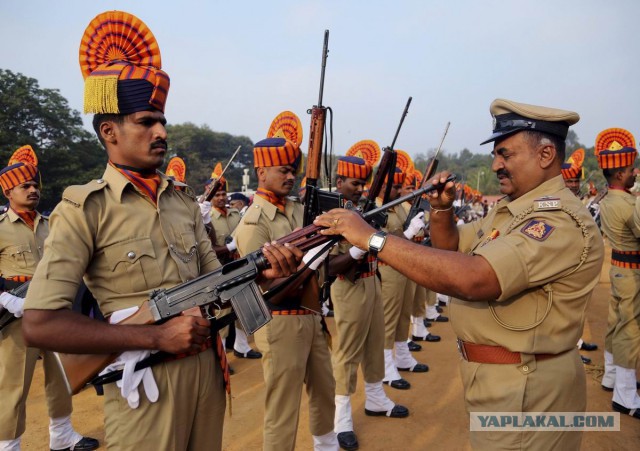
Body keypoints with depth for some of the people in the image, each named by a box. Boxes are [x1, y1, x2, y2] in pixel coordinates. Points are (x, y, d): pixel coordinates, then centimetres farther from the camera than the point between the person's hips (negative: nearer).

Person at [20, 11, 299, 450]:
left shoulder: (185, 202, 6)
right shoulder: (84, 208, -11)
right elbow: (39, 324, -17)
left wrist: (262, 274, -13)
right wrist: (156, 336, -20)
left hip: (208, 369, 6)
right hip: (146, 386, -5)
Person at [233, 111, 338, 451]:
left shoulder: (298, 209, 6)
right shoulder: (253, 223, -17)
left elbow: (318, 261, 11)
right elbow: (272, 293, -22)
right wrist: (312, 260, -26)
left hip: (311, 316, 8)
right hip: (281, 324, -8)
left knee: (324, 390, 24)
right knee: (282, 409, 4)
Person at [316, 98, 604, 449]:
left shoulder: (561, 220, -25)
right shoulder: (508, 208, 8)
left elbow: (472, 279, -38)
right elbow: (453, 248, 16)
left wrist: (373, 238, -35)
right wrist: (441, 210, -5)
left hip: (525, 392, -9)